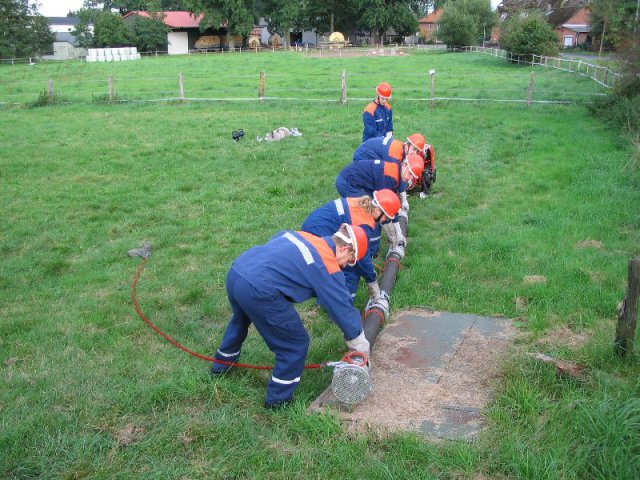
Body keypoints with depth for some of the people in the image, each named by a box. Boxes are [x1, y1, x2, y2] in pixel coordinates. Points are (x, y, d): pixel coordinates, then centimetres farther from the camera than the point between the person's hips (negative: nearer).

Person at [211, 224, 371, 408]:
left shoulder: (300, 234, 18)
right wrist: (362, 347, 18)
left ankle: (222, 363, 62)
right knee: (296, 344, 10)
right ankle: (278, 399, 24)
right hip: (259, 292, -9)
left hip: (234, 272, 9)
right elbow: (343, 308, 4)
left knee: (241, 319, 39)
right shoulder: (328, 267, -3)